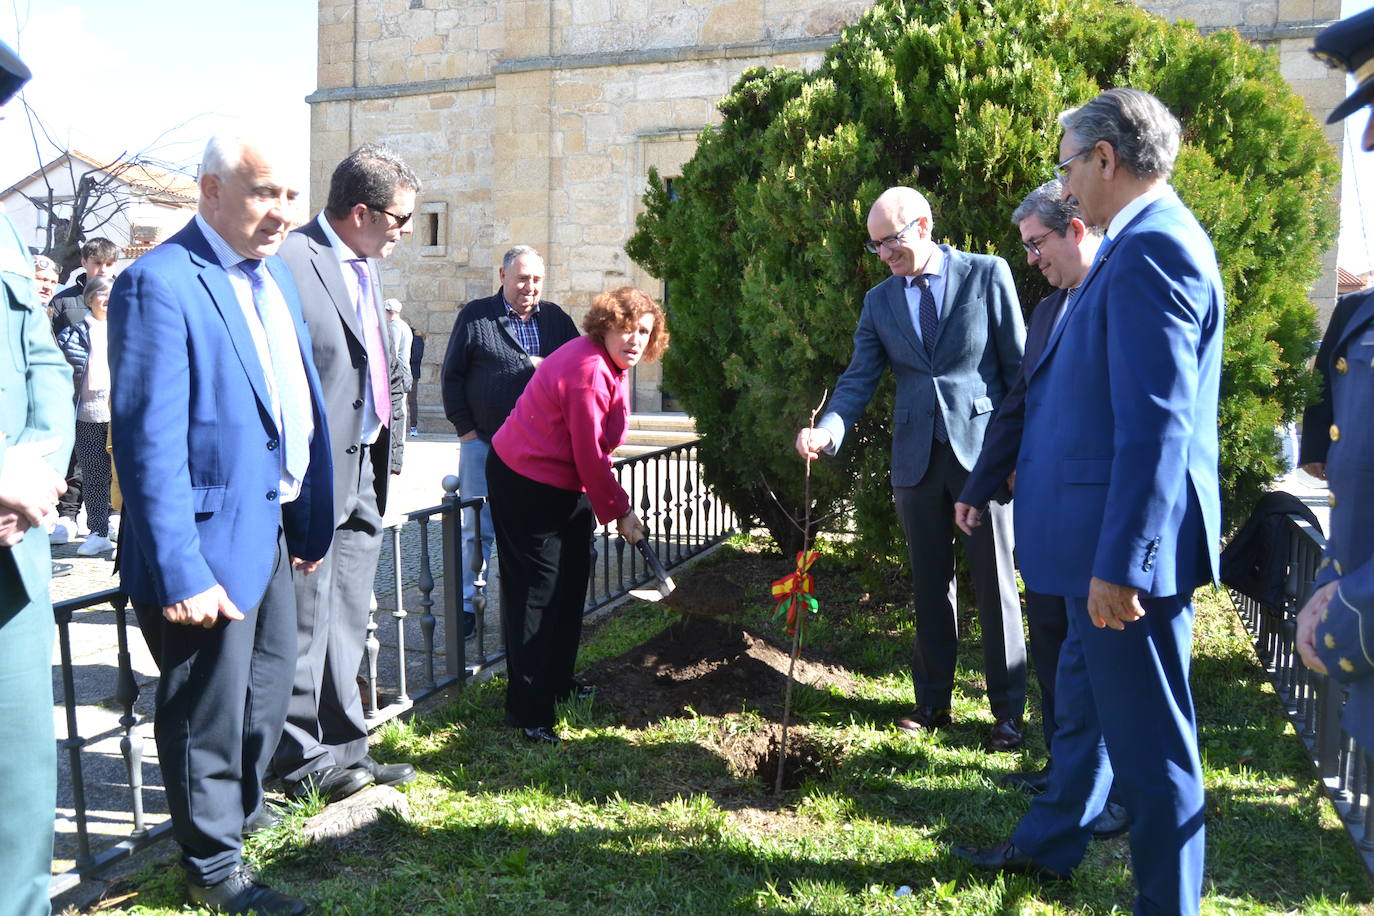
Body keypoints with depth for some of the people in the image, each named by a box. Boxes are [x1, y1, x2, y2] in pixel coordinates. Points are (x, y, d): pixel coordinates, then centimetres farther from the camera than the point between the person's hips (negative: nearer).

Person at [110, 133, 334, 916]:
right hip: (211, 541, -8)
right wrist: (180, 574, -23)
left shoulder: (276, 273, 8)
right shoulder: (160, 283, -18)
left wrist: (311, 520, 10)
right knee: (210, 709, 8)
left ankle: (240, 811, 46)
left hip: (272, 528, 9)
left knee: (270, 685, 23)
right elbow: (149, 441, -21)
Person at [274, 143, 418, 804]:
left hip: (361, 477, 9)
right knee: (305, 624, 3)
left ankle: (344, 750, 28)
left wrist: (382, 462, 17)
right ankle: (303, 760, 18)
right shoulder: (292, 261, -14)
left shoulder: (365, 269, 16)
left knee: (346, 625, 16)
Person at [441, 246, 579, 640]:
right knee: (478, 529, 3)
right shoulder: (475, 316, 0)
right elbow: (452, 375, 1)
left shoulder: (556, 318, 8)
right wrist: (464, 427, -4)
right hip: (484, 442, -2)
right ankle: (468, 604, 14)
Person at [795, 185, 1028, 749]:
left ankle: (1008, 711, 14)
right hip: (917, 458, 4)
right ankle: (933, 700, 25)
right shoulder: (879, 301, 9)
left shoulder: (987, 275, -2)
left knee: (995, 584, 2)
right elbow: (859, 379, 3)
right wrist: (828, 430, -16)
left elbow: (1018, 364, -2)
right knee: (929, 584, 12)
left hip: (984, 450, -3)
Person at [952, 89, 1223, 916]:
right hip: (1106, 535, 11)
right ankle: (1048, 847, 43)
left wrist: (1122, 562, -23)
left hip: (1128, 545, -11)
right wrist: (1036, 462, 24)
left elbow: (1157, 423, -25)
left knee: (1147, 735, 4)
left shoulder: (1151, 248, -20)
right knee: (1084, 702, 24)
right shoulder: (1149, 242, 12)